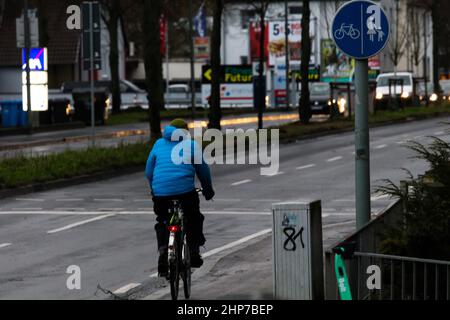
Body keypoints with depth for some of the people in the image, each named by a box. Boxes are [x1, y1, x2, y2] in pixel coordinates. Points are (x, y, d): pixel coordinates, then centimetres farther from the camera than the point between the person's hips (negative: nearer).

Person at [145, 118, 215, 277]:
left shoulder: (159, 144, 18)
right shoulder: (192, 145, 12)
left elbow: (148, 172, 19)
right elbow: (203, 170, 15)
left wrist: (154, 189, 33)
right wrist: (208, 189, 29)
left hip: (160, 191, 2)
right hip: (185, 190, -2)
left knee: (162, 222, 18)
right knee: (194, 219, 20)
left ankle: (163, 251, -1)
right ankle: (194, 251, 13)